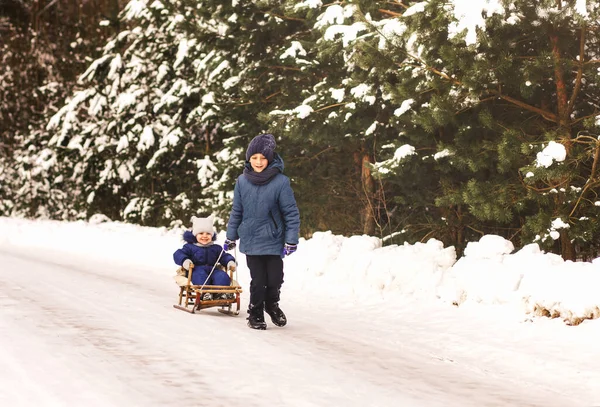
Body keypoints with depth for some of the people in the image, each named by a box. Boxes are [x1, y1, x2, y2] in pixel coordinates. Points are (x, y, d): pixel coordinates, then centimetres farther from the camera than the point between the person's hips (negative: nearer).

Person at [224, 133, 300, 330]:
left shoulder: (280, 181, -10)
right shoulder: (242, 181, -1)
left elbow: (291, 213, -6)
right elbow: (236, 211, 9)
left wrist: (291, 240, -10)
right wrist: (231, 237, 12)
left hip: (274, 240, -1)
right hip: (251, 241, 1)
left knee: (275, 279, 4)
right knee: (258, 280, 0)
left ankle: (271, 304, 34)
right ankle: (255, 314, 20)